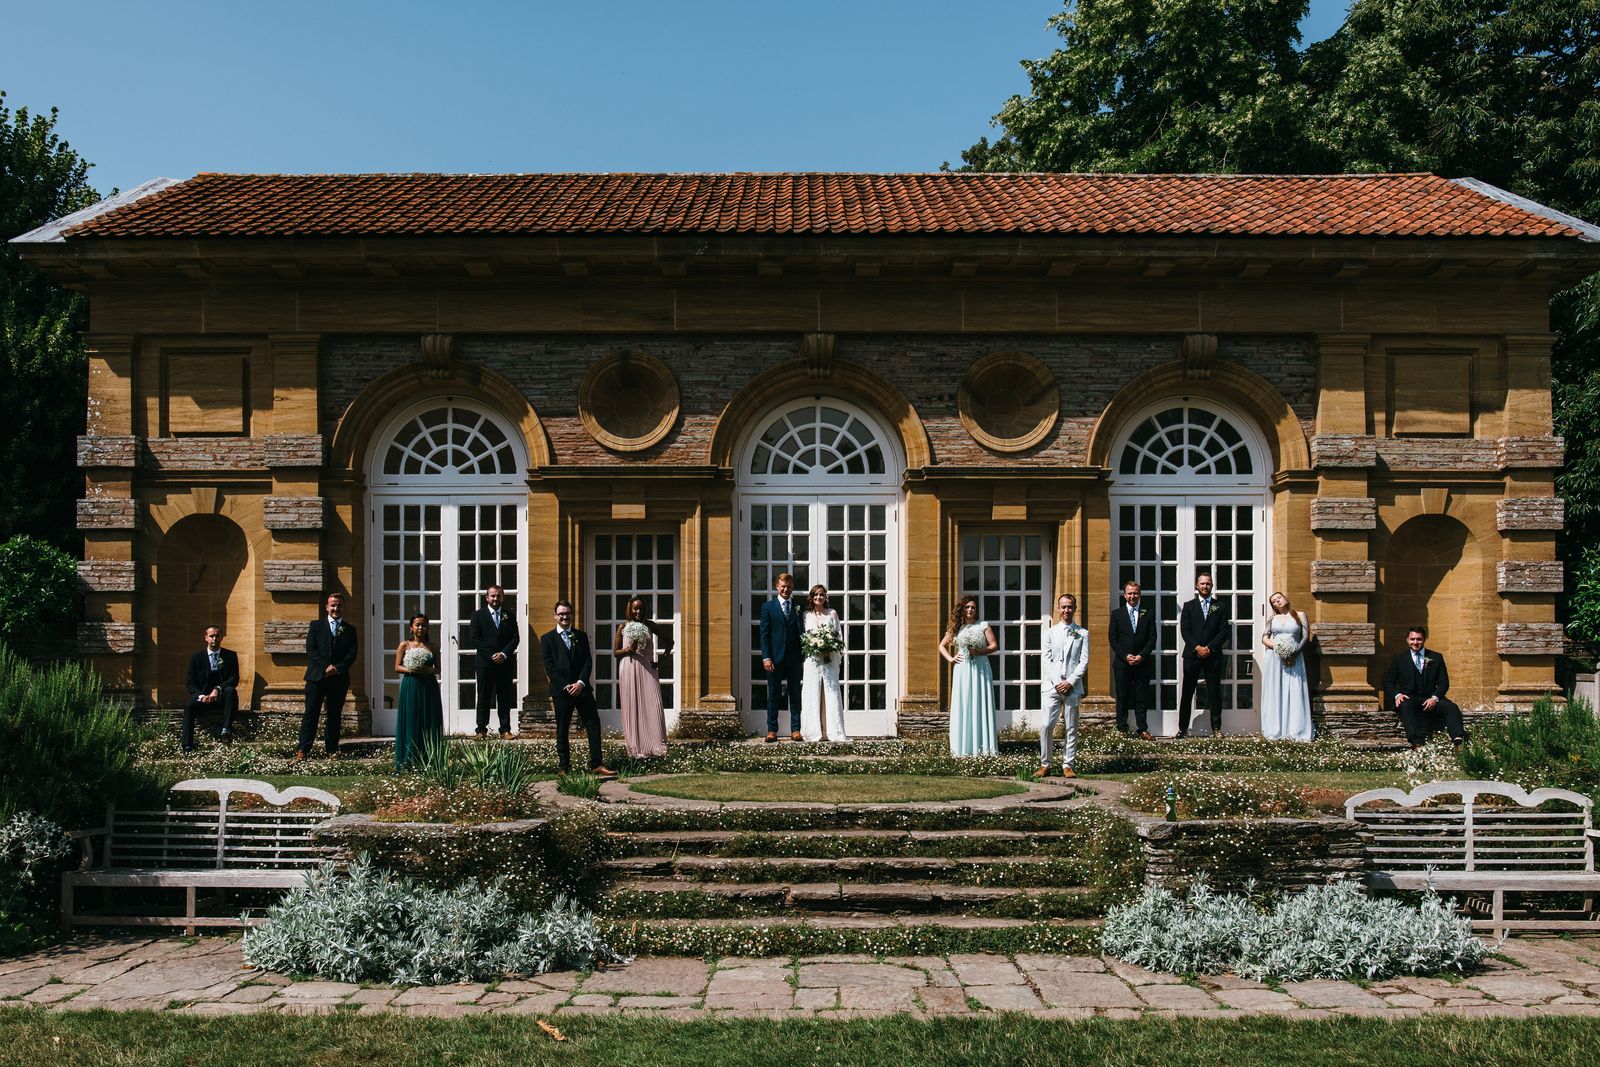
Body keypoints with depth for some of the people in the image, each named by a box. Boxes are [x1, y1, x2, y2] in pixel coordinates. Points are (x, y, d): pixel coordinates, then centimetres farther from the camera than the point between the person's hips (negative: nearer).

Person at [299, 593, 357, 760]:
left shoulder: (350, 629, 11)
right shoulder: (316, 625, 8)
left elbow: (352, 653, 3)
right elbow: (310, 649, -2)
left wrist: (338, 668, -12)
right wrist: (325, 667, -13)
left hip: (339, 678, 2)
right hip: (317, 676, -2)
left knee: (334, 715, 5)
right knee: (311, 713, -4)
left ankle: (331, 749, 10)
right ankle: (303, 749, -5)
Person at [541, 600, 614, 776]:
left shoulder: (581, 636, 13)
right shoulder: (547, 639, 4)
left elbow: (588, 662, 5)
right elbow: (549, 667, -3)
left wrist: (581, 683, -10)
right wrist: (566, 686, -12)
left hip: (582, 688, 2)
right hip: (560, 691, -2)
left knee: (593, 725, -4)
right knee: (562, 730, 3)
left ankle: (596, 765, -3)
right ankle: (564, 767, 9)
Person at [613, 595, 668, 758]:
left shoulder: (649, 625, 8)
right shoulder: (623, 627, 3)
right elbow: (615, 652, 6)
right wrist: (628, 649, -13)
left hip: (647, 669, 1)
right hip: (629, 670, -1)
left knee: (652, 706, -8)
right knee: (633, 708, 1)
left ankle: (656, 745, -6)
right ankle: (636, 748, 7)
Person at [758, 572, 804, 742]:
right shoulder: (768, 607, 4)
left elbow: (803, 633, 9)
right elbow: (764, 634, 0)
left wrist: (804, 658, 3)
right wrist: (766, 658, -9)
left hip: (794, 658, 1)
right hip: (775, 658, -1)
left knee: (795, 695, 3)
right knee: (773, 695, 3)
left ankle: (795, 730, 6)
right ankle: (772, 730, 7)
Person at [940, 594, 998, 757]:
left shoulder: (983, 626, 5)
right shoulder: (956, 627, 11)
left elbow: (994, 646, 1)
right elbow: (942, 646, 19)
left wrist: (980, 652, -12)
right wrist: (950, 658, 4)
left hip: (980, 669, -1)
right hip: (962, 669, 1)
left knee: (980, 705, -2)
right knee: (962, 706, -1)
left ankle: (983, 745, 1)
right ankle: (963, 746, 2)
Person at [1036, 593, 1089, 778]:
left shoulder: (1082, 634, 8)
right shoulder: (1050, 633, 10)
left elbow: (1084, 661, 1)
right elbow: (1047, 660, 3)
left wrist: (1070, 682, -10)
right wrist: (1057, 682, -9)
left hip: (1072, 687, 0)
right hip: (1052, 686, 0)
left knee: (1071, 728, 2)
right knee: (1046, 726, -6)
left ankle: (1067, 766, 7)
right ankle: (1045, 765, 3)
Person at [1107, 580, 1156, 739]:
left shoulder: (1148, 614, 8)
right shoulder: (1117, 614, 7)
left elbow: (1152, 638, 4)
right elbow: (1112, 638, 2)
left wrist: (1142, 656, -9)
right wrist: (1125, 656, -10)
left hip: (1142, 662, 0)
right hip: (1122, 662, 0)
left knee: (1141, 697, 3)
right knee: (1122, 697, 1)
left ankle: (1143, 729, 6)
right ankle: (1122, 729, 6)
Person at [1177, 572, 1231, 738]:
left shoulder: (1220, 607, 10)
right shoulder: (1189, 606, 9)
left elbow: (1224, 630, 1)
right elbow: (1184, 630, 1)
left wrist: (1210, 648, -10)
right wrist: (1197, 647, -13)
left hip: (1213, 655, 0)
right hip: (1192, 655, 0)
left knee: (1214, 692, 2)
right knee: (1187, 693, 0)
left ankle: (1216, 728, 9)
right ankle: (1183, 729, 3)